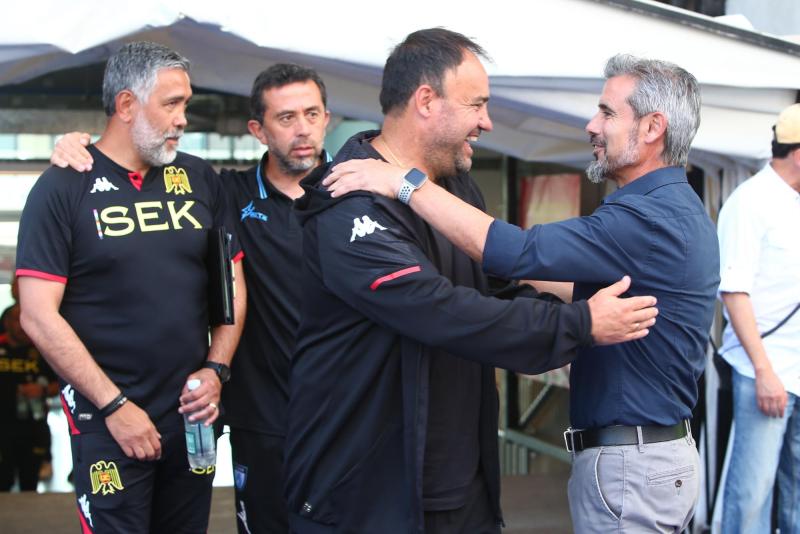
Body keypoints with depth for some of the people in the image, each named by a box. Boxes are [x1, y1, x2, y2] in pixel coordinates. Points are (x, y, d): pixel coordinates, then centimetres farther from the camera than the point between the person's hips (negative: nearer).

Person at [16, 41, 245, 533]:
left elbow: (233, 285, 13)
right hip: (108, 420, -4)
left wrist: (216, 369, -1)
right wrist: (113, 405, -13)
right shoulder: (63, 188, -6)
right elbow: (39, 316, -11)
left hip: (192, 415, 4)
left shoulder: (201, 180, 6)